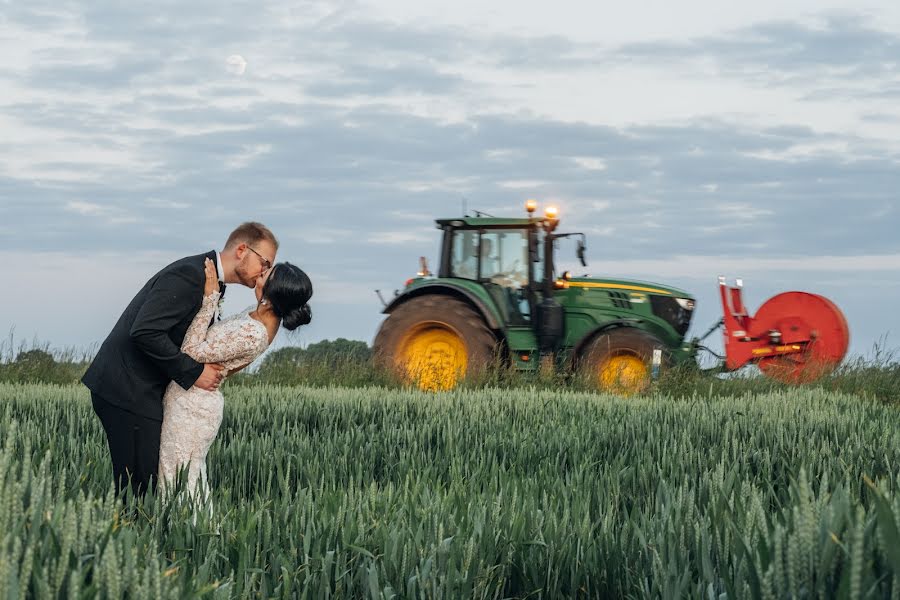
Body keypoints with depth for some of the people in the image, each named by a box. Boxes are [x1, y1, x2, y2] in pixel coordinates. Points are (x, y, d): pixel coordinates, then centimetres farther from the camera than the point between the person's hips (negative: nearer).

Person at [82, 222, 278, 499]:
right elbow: (145, 332, -25)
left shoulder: (209, 278, 16)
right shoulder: (189, 275, -16)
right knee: (139, 487, -11)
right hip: (128, 390, -10)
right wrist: (193, 372, -18)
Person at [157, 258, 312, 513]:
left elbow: (192, 351, -24)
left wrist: (210, 298, -26)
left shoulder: (252, 335, -30)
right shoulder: (264, 315, -1)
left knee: (180, 484, 1)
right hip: (197, 403, 9)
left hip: (190, 405, -9)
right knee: (193, 477, 20)